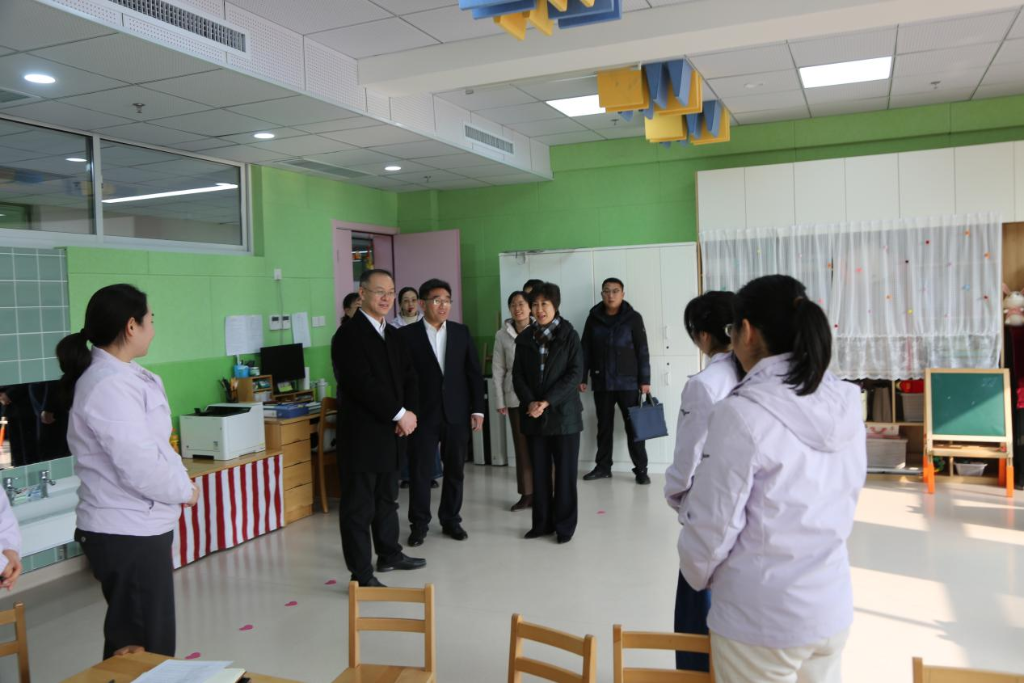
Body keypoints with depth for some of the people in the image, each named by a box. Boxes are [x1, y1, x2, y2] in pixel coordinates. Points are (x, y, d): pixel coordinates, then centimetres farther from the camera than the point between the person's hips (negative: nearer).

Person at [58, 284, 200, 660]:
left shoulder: (121, 375, 9)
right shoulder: (109, 386, -23)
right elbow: (140, 467, -26)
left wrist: (180, 481, 0)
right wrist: (184, 490, -10)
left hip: (135, 527, 10)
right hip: (128, 533, -10)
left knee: (138, 641, 22)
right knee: (143, 649, 3)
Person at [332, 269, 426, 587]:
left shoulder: (393, 335, 14)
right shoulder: (349, 335, -12)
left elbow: (408, 377, 14)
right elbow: (363, 385, -20)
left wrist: (408, 412, -3)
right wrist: (399, 415, -17)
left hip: (391, 433, 8)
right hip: (362, 436, -8)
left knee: (387, 499, 20)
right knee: (359, 507, 0)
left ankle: (389, 553, 36)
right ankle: (361, 575, 7)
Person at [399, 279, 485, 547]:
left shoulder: (462, 332, 7)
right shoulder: (407, 334, -2)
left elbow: (474, 372, 7)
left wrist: (477, 409, 2)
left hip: (456, 413, 3)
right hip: (422, 414, -2)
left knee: (454, 470, 10)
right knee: (420, 471, 3)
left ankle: (451, 520, 24)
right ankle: (419, 524, 17)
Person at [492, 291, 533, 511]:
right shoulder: (502, 335, 5)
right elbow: (498, 369, 6)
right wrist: (500, 400, 3)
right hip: (515, 398, 3)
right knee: (522, 446, 8)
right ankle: (527, 494, 16)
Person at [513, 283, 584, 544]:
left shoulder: (569, 335, -2)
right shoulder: (525, 338, 7)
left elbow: (575, 373, -8)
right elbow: (517, 375, 5)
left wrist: (547, 402, -16)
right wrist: (530, 402, -12)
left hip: (563, 413, -3)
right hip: (533, 415, 3)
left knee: (565, 471, 3)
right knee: (539, 471, 8)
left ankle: (565, 525, 13)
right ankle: (542, 522, 18)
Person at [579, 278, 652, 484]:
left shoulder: (633, 318, -3)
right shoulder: (593, 318, 4)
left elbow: (642, 351, -3)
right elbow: (586, 350, 7)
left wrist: (645, 380, -7)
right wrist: (582, 378, 4)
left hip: (628, 383, -3)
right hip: (601, 383, 3)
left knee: (634, 426, 1)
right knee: (604, 426, 12)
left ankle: (641, 469, 8)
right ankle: (603, 467, 22)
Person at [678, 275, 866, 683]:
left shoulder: (743, 414, -22)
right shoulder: (845, 403, -3)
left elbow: (713, 524, -15)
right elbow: (845, 500, 7)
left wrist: (698, 576, 4)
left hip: (761, 619, -5)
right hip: (833, 607, 6)